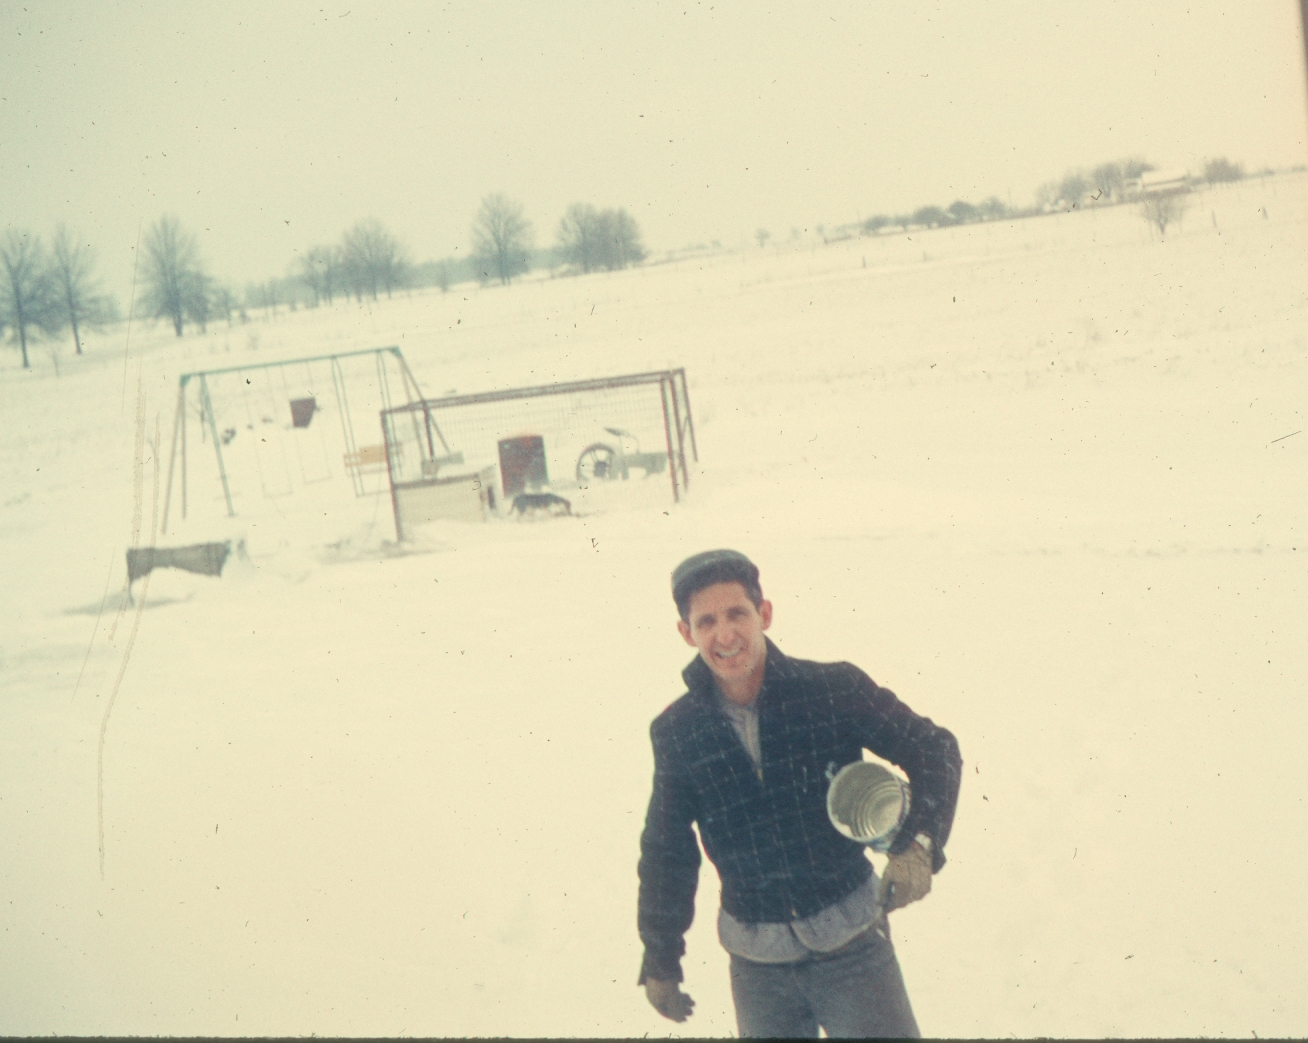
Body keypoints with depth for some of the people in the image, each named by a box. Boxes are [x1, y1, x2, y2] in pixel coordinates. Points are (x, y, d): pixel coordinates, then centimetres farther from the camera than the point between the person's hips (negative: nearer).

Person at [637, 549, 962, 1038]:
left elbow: (934, 749, -3)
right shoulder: (676, 733, -3)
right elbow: (667, 852, 8)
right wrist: (660, 958, 14)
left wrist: (917, 843, -18)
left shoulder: (835, 690, -10)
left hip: (852, 945, -2)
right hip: (756, 966, 2)